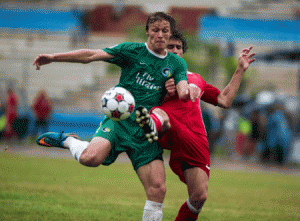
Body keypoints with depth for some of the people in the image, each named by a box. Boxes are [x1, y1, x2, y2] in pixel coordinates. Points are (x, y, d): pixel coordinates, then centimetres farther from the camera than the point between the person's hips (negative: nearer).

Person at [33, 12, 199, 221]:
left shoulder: (177, 63, 11)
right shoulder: (132, 50, 3)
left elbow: (183, 93, -3)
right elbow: (91, 55, -4)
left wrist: (187, 91, -29)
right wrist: (53, 57, -12)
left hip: (147, 132, 3)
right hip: (120, 119, -3)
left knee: (158, 189, -11)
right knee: (91, 158, -31)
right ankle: (67, 141, 2)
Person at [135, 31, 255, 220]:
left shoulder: (195, 79, 34)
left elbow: (225, 101, 30)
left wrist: (240, 70, 29)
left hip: (196, 141, 4)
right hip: (170, 135, -4)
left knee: (199, 197, -11)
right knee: (159, 114, -40)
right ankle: (152, 125, -76)